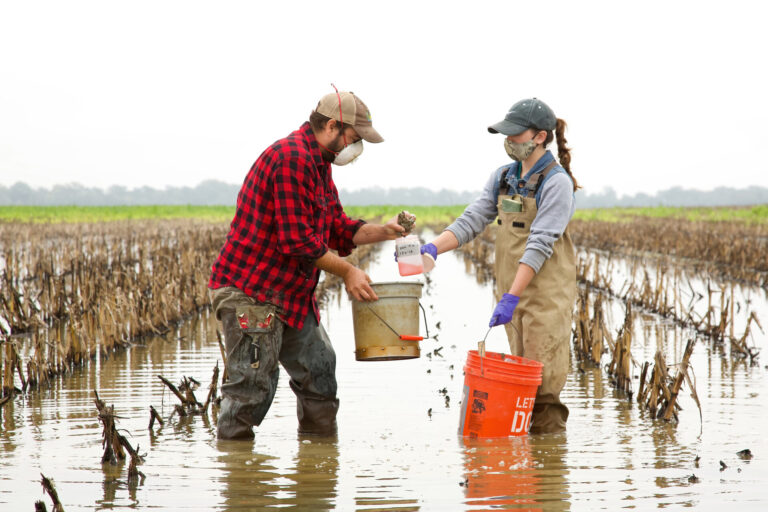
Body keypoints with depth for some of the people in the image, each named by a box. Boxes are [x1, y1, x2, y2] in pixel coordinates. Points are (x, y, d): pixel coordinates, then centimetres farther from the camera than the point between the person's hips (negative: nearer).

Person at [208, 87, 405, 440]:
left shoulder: (318, 163, 16)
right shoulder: (292, 157, -19)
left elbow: (337, 228, 20)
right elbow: (297, 240, -23)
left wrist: (384, 232, 5)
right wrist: (347, 272, -14)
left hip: (291, 293, 11)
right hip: (250, 292, -11)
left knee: (318, 371, 15)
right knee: (252, 386, -10)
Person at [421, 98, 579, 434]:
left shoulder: (556, 182, -11)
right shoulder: (503, 177, 11)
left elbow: (539, 244, -19)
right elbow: (472, 220, 4)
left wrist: (511, 297, -25)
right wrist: (433, 248, -13)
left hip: (546, 291, -7)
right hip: (511, 288, 7)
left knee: (542, 378, -6)